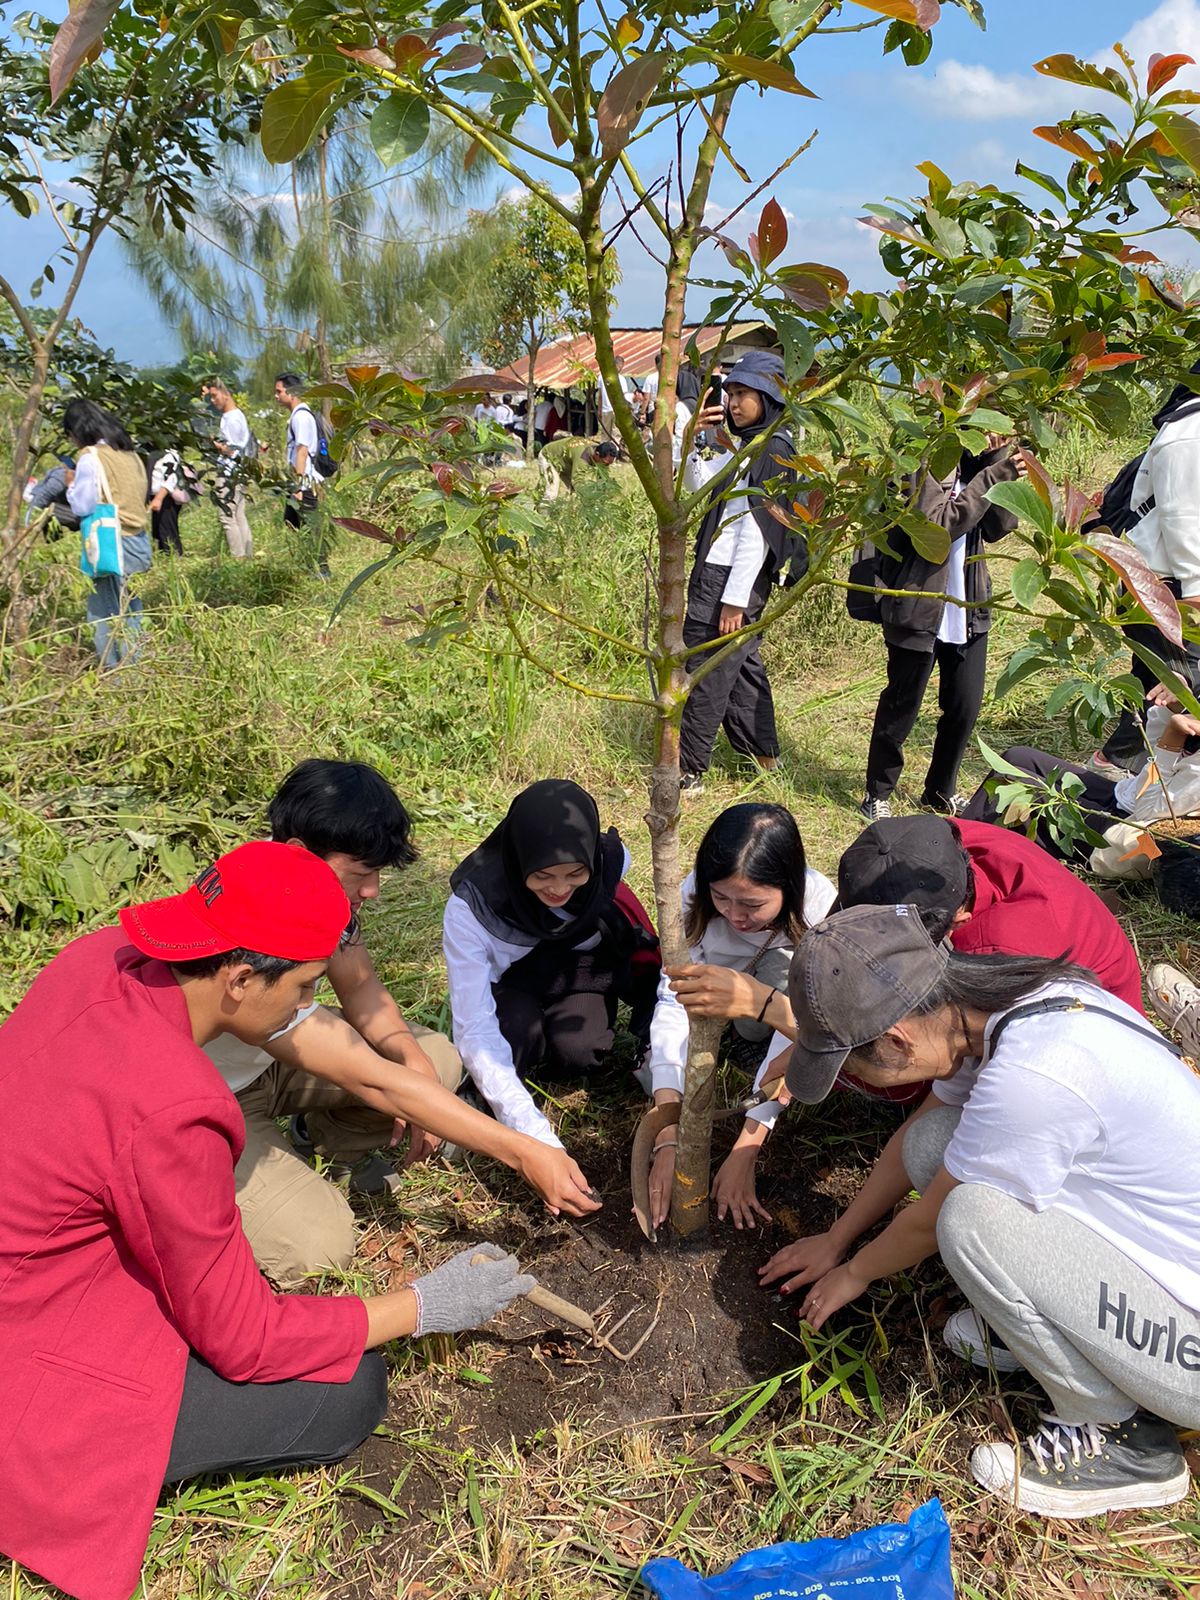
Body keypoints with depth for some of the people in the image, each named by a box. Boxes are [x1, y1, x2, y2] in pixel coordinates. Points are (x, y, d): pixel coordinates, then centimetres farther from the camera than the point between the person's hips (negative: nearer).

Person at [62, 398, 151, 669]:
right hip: (139, 542, 8)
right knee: (130, 610, 17)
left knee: (103, 613, 1)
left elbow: (82, 505, -13)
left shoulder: (90, 456, -11)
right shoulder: (130, 453, 11)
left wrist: (72, 484, 7)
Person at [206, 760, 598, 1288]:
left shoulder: (328, 885, -16)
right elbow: (372, 1081, -38)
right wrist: (527, 1156, -37)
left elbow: (359, 987, 0)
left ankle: (326, 1141, 16)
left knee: (438, 1060, -9)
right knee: (317, 1245, -23)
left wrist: (415, 1061, -22)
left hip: (269, 1058, 7)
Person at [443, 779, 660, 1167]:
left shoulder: (610, 862, -28)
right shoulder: (470, 906, -34)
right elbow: (476, 1031, -35)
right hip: (509, 981, -1)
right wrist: (536, 1135, -45)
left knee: (577, 1051, -28)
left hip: (583, 967, 2)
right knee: (517, 1032, -33)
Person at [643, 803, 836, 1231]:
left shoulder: (818, 907, -36)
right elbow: (673, 1003, -36)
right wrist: (668, 1142, -44)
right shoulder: (696, 893, -32)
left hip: (786, 987, -1)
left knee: (782, 966, -37)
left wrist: (744, 1151, -42)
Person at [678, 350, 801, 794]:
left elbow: (758, 530, -19)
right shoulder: (745, 446, 15)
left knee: (706, 675, -4)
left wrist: (735, 599, -21)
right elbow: (696, 483, 22)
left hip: (732, 578, -10)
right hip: (716, 573, 10)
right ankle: (764, 751, 30)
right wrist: (691, 437, 4)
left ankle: (690, 771, 4)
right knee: (741, 665, 18)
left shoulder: (772, 450, -15)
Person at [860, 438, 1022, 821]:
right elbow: (938, 525, -23)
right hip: (920, 611, -7)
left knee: (965, 707, 12)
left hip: (968, 612, 7)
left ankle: (940, 791, 31)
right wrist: (992, 477, -24)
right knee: (901, 707, 6)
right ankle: (877, 796, 22)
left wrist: (998, 466, -7)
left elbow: (997, 528, 3)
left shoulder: (970, 461, 8)